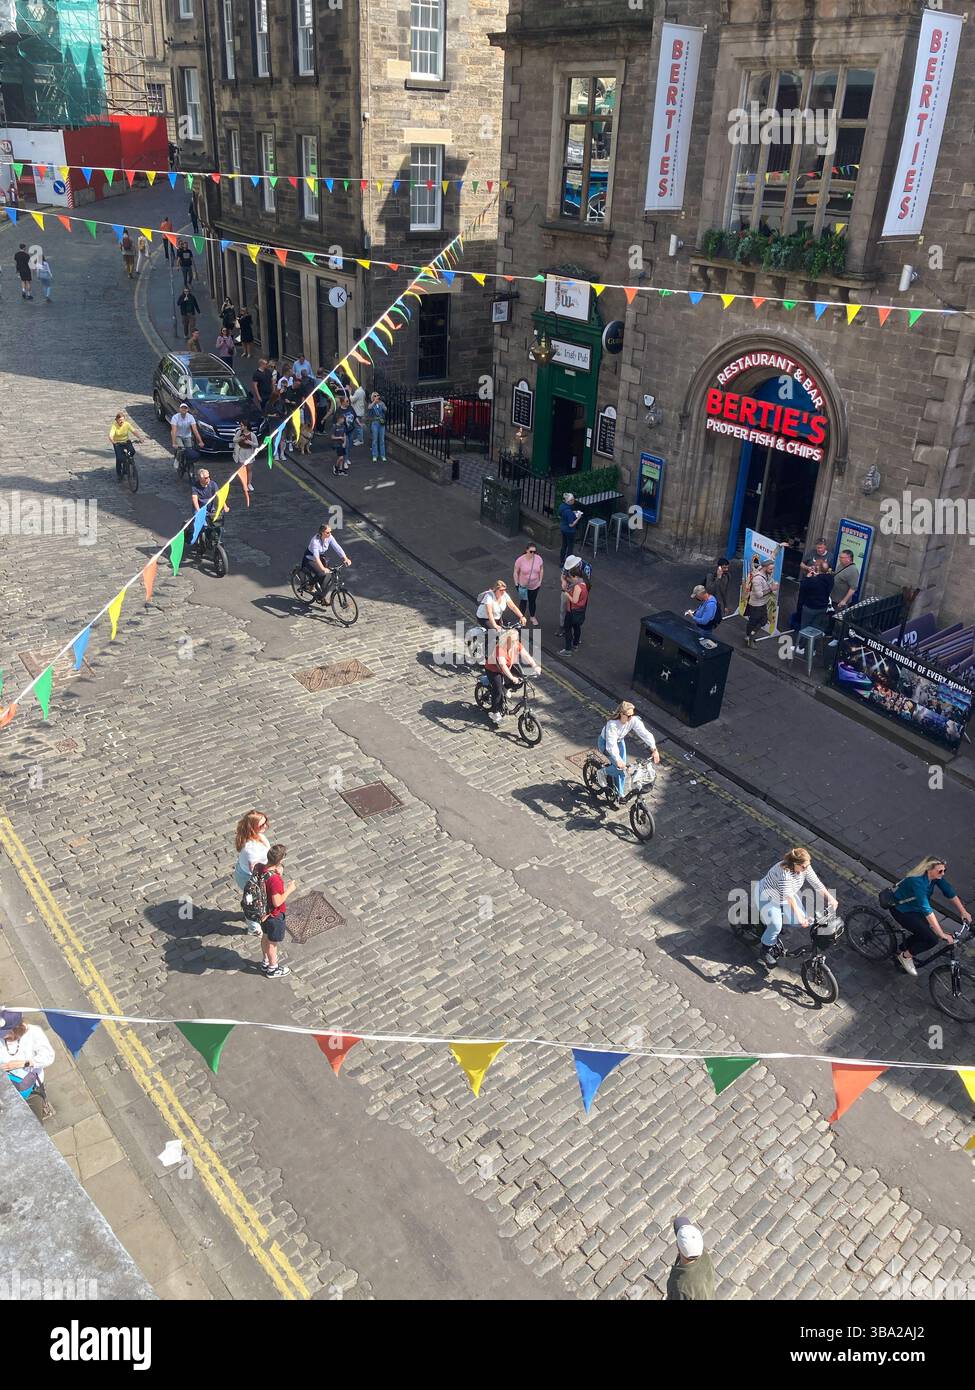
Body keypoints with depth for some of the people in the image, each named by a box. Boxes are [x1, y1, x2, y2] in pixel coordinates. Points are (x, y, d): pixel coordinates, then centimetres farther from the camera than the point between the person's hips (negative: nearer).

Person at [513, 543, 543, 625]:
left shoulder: (538, 558, -16)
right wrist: (516, 584, -8)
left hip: (535, 585, 3)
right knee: (523, 601, 15)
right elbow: (516, 572, -11)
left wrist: (540, 581, 2)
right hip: (523, 586, -2)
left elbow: (541, 570, 0)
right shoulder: (520, 560, -24)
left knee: (532, 601, 21)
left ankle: (532, 617, 44)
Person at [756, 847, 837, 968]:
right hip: (768, 898, -7)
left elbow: (817, 883, -15)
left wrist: (831, 898, -23)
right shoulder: (784, 871, -40)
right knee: (776, 926, -22)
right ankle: (766, 949, 3)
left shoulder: (805, 867, -19)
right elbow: (789, 896, -46)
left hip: (785, 898, 7)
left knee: (802, 922, -5)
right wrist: (799, 916, -51)